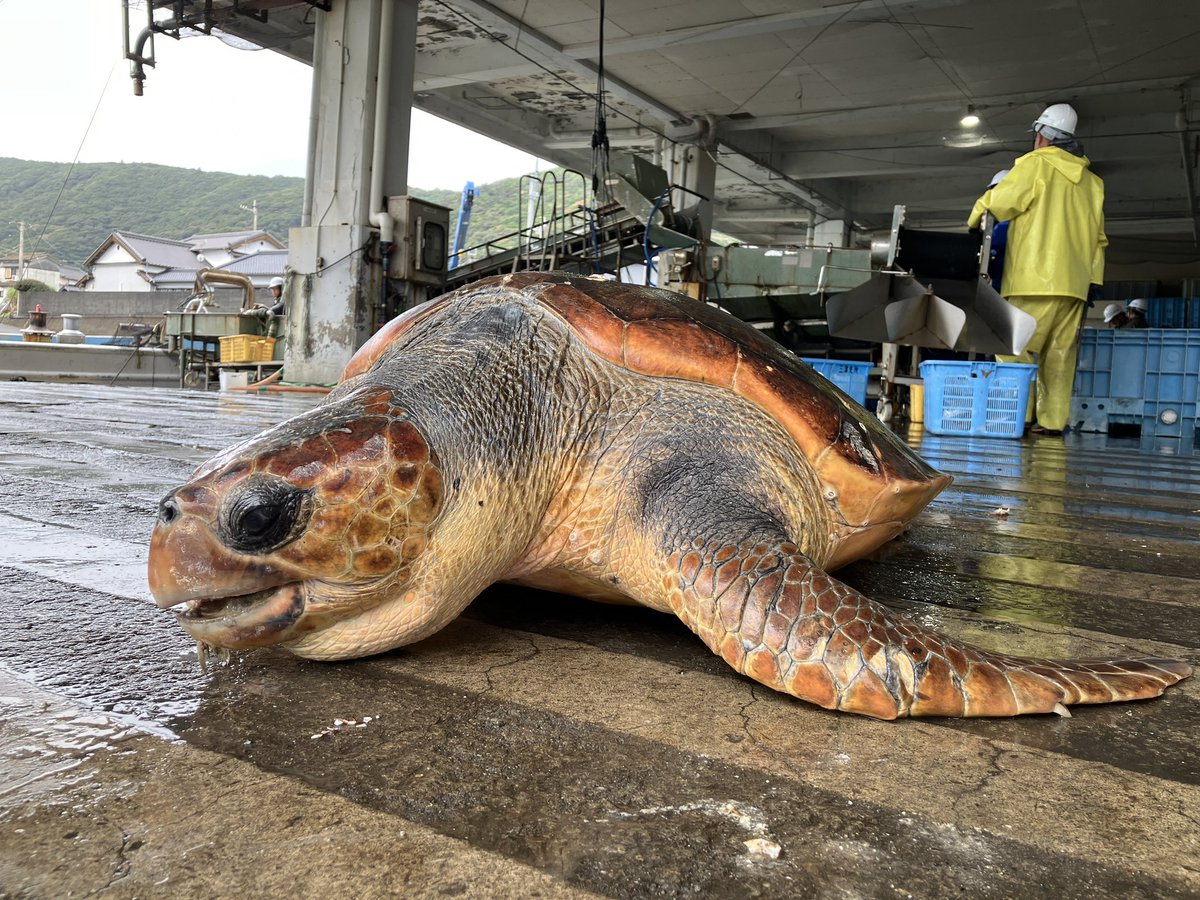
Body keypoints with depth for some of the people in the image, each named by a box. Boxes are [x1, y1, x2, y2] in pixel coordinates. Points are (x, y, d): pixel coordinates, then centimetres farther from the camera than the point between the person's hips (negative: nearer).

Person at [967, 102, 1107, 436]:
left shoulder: (1036, 164, 1)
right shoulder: (1091, 180, 21)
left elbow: (997, 202, -8)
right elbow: (1098, 237, 20)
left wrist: (975, 220, 11)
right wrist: (1093, 276, 21)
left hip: (1036, 277, -7)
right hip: (1074, 281, 7)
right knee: (1060, 353, 6)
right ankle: (1052, 420, 5)